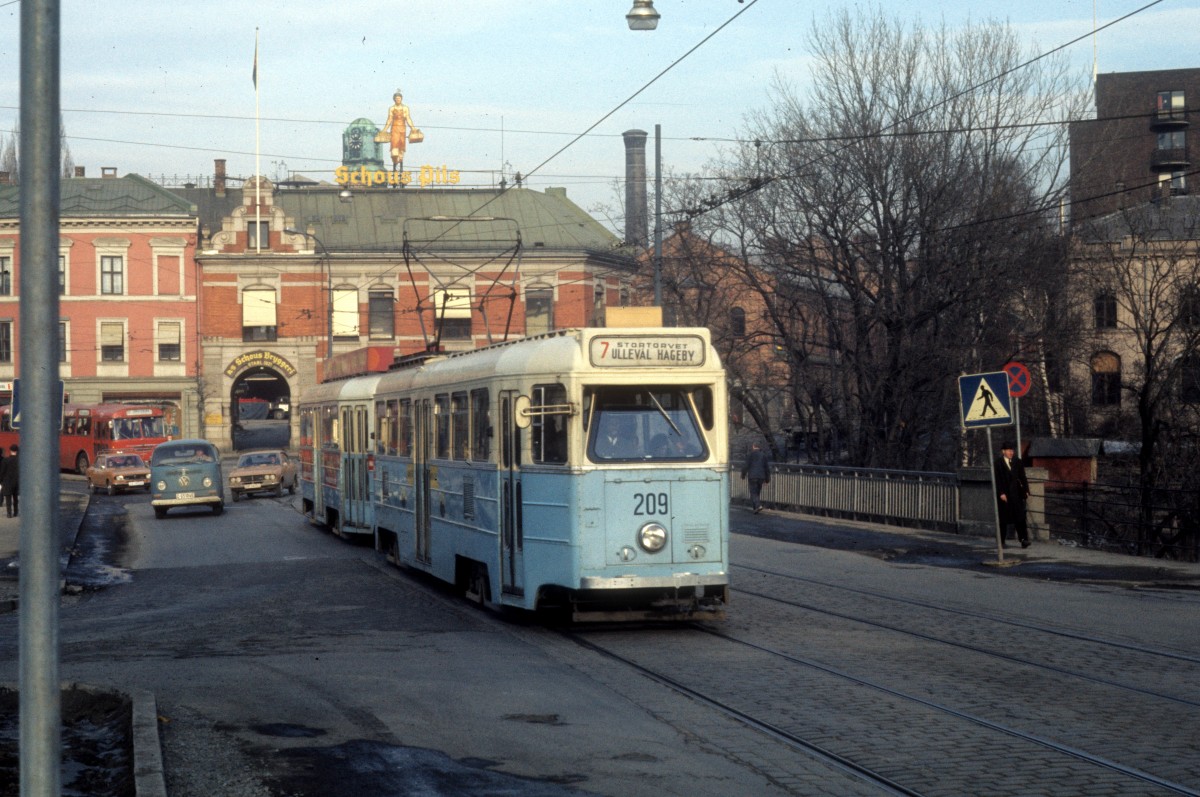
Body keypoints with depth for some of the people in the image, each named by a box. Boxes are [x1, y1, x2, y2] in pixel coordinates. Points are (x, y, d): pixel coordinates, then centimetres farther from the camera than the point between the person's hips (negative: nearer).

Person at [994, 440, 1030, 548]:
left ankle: (1023, 539, -9)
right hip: (1004, 494, -3)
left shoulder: (1017, 462, 10)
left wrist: (1026, 490, 2)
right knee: (1003, 518, 4)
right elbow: (997, 480, -7)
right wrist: (1001, 493, -14)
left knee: (1020, 517, -5)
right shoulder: (998, 463, -2)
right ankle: (1001, 541, 12)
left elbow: (1022, 478, 11)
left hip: (1016, 494, 3)